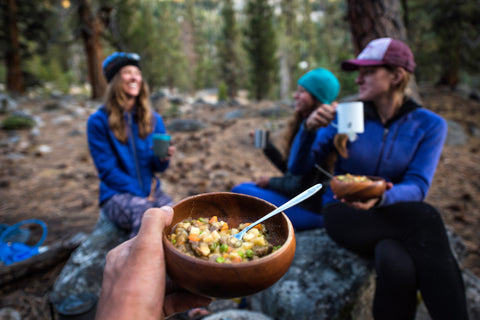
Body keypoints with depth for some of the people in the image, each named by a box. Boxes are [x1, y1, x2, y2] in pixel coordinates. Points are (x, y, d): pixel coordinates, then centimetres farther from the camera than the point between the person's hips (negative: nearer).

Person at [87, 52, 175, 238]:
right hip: (116, 194, -3)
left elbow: (158, 168, 9)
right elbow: (107, 170, -6)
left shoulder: (154, 119, 9)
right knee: (144, 211, -36)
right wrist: (141, 195, -14)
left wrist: (163, 158, -15)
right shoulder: (99, 121, -2)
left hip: (151, 190, 3)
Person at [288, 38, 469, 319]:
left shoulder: (430, 125, -2)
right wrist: (309, 129, -22)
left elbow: (417, 187, -11)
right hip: (343, 213, -1)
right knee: (426, 219, -32)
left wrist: (381, 198, -33)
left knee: (397, 265, -37)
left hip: (393, 215, 1)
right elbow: (298, 167, -3)